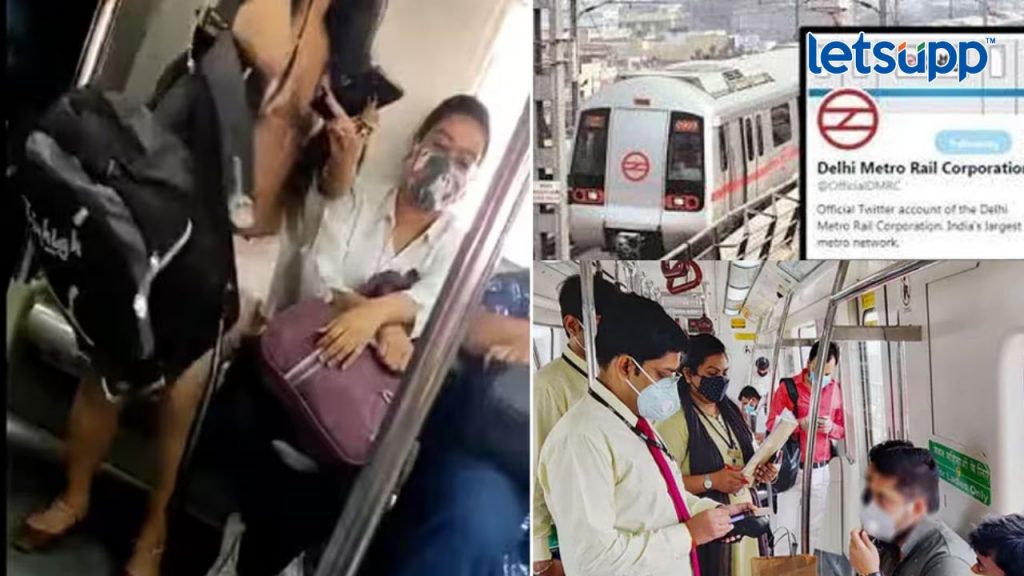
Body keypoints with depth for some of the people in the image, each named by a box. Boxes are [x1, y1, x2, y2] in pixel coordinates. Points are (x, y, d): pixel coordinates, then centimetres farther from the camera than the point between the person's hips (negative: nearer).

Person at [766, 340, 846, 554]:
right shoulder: (787, 387, -6)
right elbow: (772, 426, -7)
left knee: (813, 529, 6)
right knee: (788, 529, -5)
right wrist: (799, 424, -22)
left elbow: (843, 430, 13)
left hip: (821, 471, 4)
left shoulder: (836, 390, 6)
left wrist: (831, 428, -10)